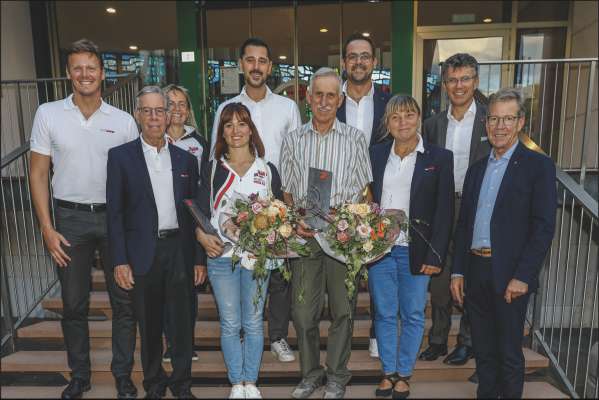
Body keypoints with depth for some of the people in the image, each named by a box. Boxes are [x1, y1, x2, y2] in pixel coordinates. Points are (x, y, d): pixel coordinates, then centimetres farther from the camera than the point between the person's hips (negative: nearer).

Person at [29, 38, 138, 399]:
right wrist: (47, 228, -4)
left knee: (124, 301, 7)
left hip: (115, 217, 0)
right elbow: (39, 174, 3)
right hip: (70, 218, 0)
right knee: (74, 303, 12)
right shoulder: (48, 114, 1)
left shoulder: (124, 121, 0)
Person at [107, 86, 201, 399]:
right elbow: (115, 212, -2)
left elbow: (194, 211, 7)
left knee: (182, 321, 11)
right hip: (143, 253, -1)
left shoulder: (186, 159, 7)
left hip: (179, 250, 2)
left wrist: (199, 258, 4)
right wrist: (120, 261, -7)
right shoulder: (120, 156, 0)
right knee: (149, 324, 12)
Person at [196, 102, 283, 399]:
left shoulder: (267, 170, 5)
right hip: (221, 255, 0)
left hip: (257, 255, 0)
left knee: (253, 322, 10)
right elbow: (201, 210, 5)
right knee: (230, 324, 9)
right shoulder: (213, 169, 6)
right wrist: (202, 236, -12)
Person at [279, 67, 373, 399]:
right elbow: (286, 192, 9)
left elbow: (364, 190, 4)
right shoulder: (293, 140, 8)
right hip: (304, 235, 1)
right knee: (303, 311, 7)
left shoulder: (355, 139, 4)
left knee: (342, 309, 9)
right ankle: (310, 373, 28)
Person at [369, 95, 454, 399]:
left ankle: (404, 374, 29)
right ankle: (388, 372, 30)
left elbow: (444, 211, -4)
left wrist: (435, 256, -9)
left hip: (415, 252, -2)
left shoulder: (439, 157, -3)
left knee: (413, 316, 11)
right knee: (384, 314, 13)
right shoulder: (376, 154, 5)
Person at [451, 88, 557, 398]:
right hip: (475, 272, 5)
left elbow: (544, 227, -10)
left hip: (509, 276, -5)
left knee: (509, 355, 9)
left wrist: (522, 276, -15)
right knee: (483, 352, 16)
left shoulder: (538, 166, -4)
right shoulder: (477, 168, 13)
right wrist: (458, 271, 8)